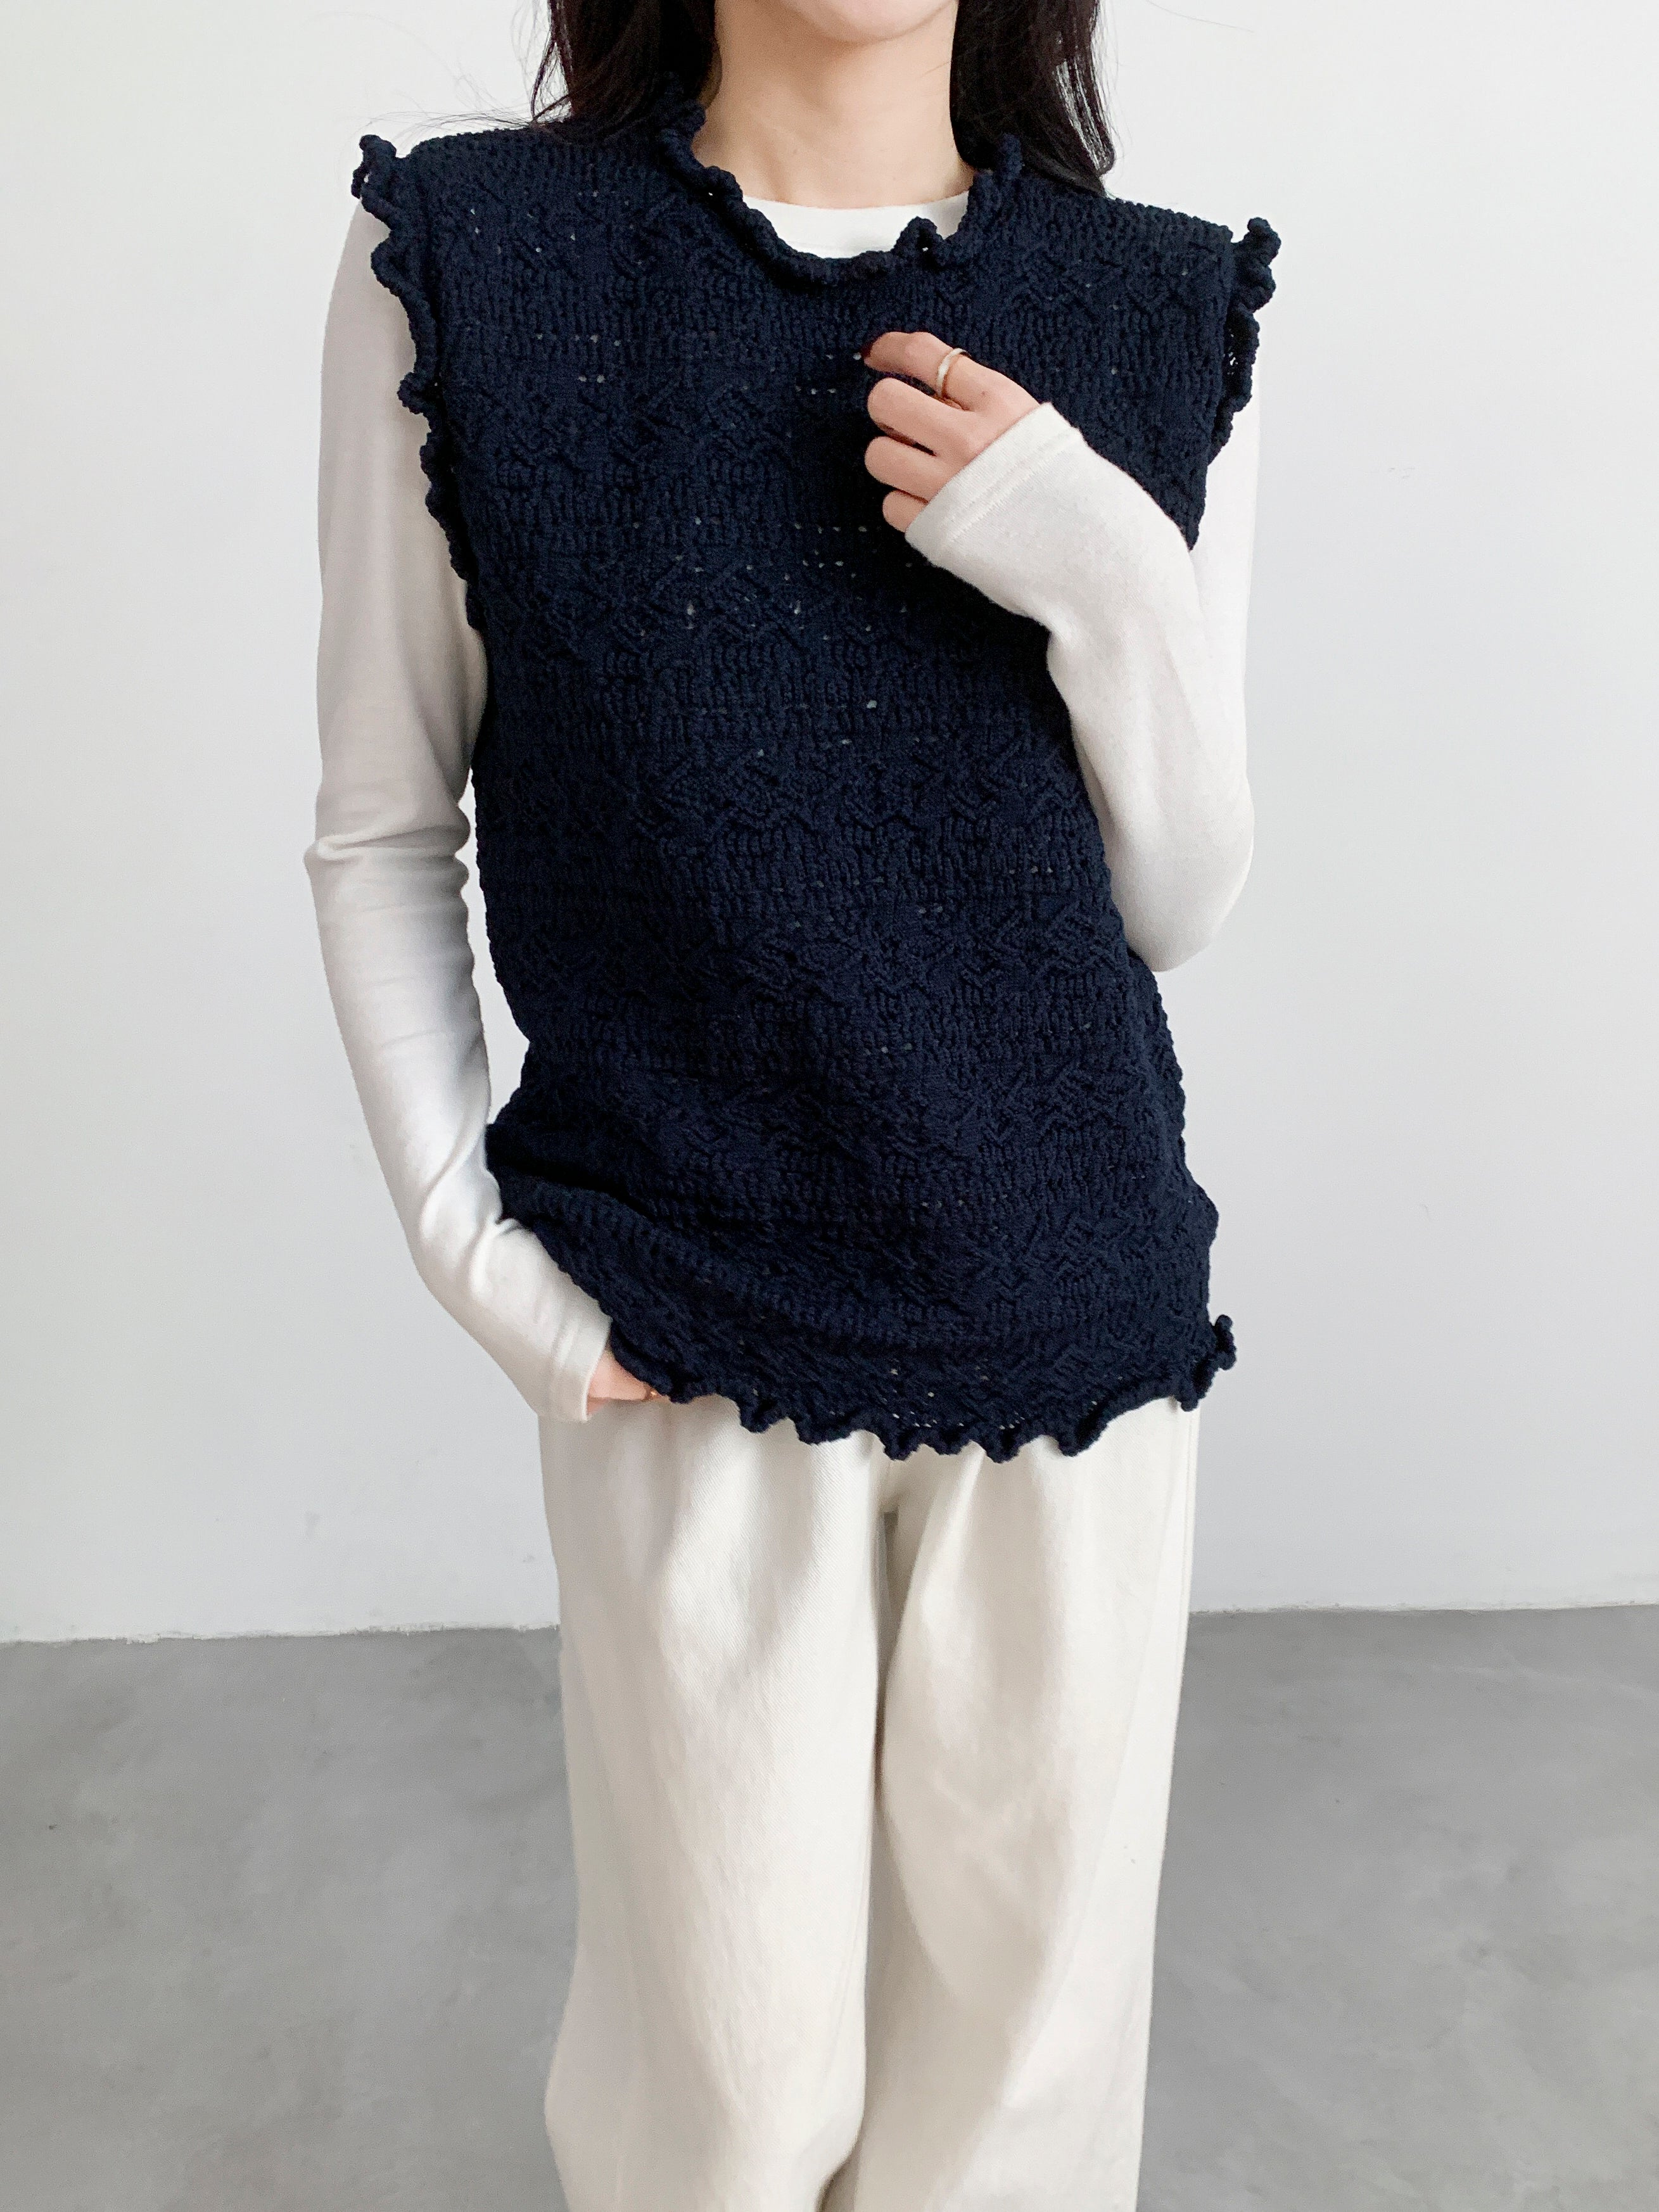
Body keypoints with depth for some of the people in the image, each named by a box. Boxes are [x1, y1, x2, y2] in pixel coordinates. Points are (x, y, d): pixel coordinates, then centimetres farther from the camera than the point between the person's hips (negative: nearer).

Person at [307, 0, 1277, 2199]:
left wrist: (1114, 584, -14)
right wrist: (460, 1226, -7)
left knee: (1028, 2006, 17)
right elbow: (380, 830, 2)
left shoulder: (1164, 309, 2)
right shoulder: (464, 256, -3)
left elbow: (1178, 908, 2)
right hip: (686, 1332, -1)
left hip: (1076, 1299, 2)